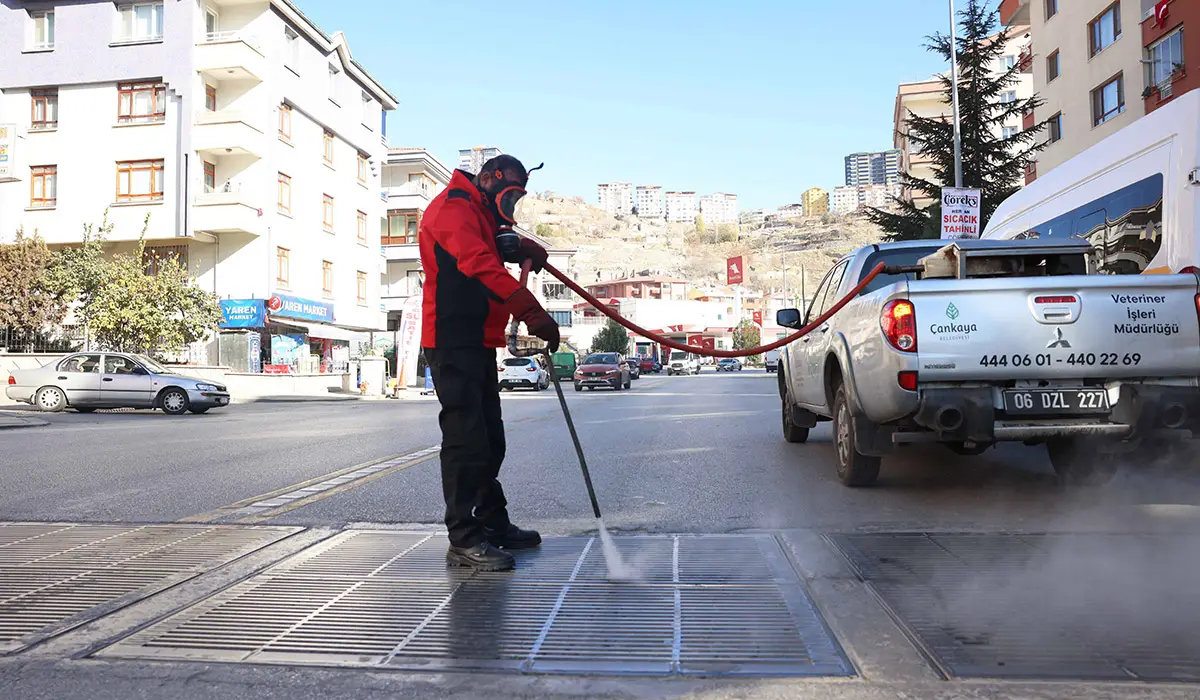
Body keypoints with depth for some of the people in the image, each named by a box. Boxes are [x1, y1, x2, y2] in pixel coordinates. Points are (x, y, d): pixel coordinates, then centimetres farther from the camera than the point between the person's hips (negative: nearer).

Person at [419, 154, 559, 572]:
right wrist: (531, 311, -35)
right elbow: (479, 264, -26)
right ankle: (464, 541, -6)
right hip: (452, 341, -10)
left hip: (478, 342, 10)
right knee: (465, 439, -11)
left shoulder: (482, 216, 24)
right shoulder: (453, 208, -11)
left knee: (489, 440, 14)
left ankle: (493, 525, 25)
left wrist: (522, 247, -2)